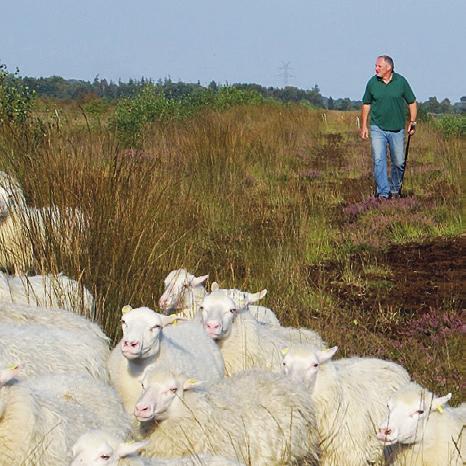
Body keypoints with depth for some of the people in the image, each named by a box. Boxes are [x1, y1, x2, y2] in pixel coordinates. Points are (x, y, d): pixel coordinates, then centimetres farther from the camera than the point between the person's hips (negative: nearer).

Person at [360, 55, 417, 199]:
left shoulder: (401, 82, -2)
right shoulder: (372, 83, 0)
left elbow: (412, 102, 7)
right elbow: (366, 104, 12)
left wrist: (412, 122, -2)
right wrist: (363, 126, 9)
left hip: (397, 129, 0)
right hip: (378, 128, 0)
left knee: (398, 162, 7)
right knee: (378, 160, -11)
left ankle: (395, 189, 28)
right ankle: (383, 192, -10)